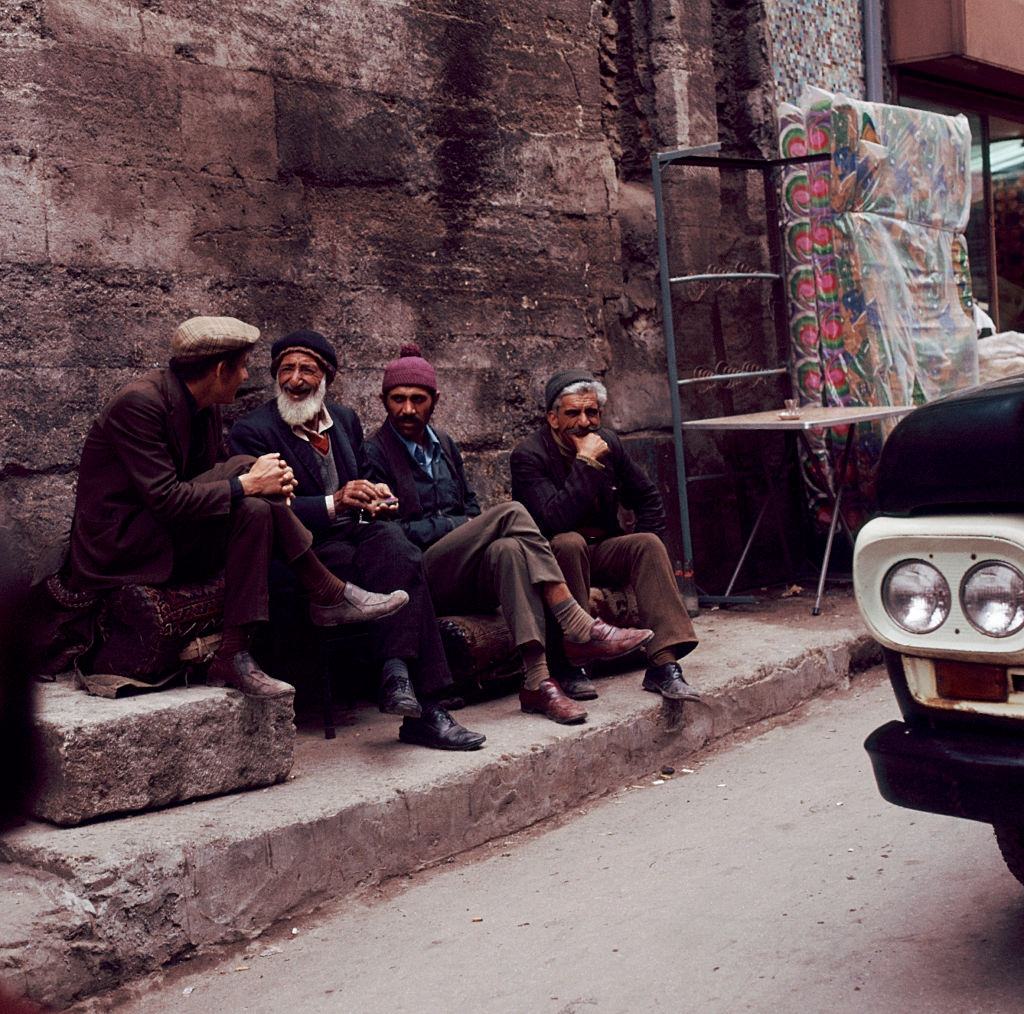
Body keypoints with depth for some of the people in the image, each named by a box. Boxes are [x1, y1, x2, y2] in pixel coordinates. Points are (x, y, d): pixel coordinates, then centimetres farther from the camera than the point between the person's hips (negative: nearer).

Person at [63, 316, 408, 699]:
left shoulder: (205, 407, 6)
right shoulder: (138, 403, -21)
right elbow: (164, 498, -27)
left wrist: (268, 479, -10)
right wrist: (247, 484, -22)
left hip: (171, 534, 9)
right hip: (120, 546, -9)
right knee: (252, 510, -25)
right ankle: (328, 595, -14)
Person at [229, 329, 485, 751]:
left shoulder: (345, 419, 19)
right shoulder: (251, 431, -2)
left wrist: (375, 494, 1)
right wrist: (333, 503, -25)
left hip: (358, 530, 5)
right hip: (307, 549, -5)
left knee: (392, 540, -33)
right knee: (404, 565, -31)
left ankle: (397, 671, -30)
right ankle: (424, 708, -29)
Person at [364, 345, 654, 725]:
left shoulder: (443, 444, 21)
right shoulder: (374, 453, -1)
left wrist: (478, 530, 0)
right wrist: (461, 525, -8)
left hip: (467, 577, 6)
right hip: (420, 577, -6)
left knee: (508, 549, -32)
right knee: (510, 513, -26)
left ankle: (537, 680, -42)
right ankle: (578, 629, -30)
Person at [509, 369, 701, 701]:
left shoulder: (607, 443, 4)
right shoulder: (529, 456, -15)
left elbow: (648, 498, 16)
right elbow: (554, 520, -30)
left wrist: (642, 550, 1)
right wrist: (586, 463, -27)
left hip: (602, 550, 5)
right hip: (554, 557, -5)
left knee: (649, 543, -21)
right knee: (569, 542, -36)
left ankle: (664, 664, -32)